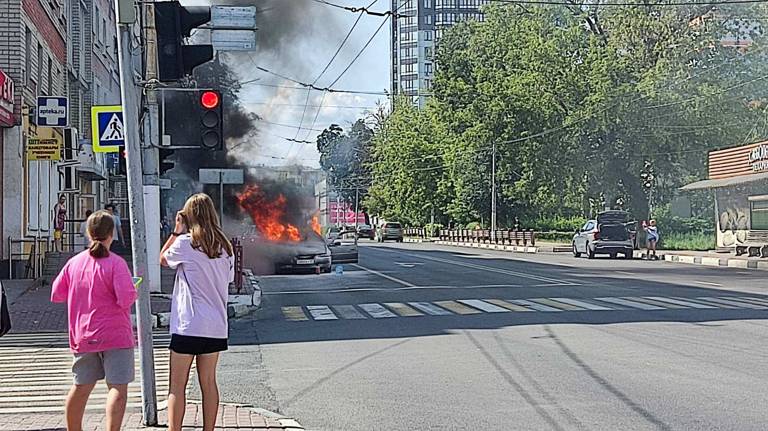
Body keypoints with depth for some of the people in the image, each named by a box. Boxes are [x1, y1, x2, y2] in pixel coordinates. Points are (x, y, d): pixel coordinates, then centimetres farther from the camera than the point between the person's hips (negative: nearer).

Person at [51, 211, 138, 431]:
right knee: (118, 388, -6)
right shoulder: (116, 263, -12)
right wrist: (134, 292, 1)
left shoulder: (74, 262, 3)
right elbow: (126, 299, -20)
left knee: (81, 386, 18)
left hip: (83, 337, 6)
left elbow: (56, 295, 10)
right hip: (115, 336, -6)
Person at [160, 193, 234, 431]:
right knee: (208, 382, 11)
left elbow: (163, 259, 9)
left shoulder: (185, 243, -8)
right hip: (216, 326, 5)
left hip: (188, 324, -5)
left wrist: (177, 230, 7)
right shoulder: (224, 246, 7)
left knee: (177, 385, 0)